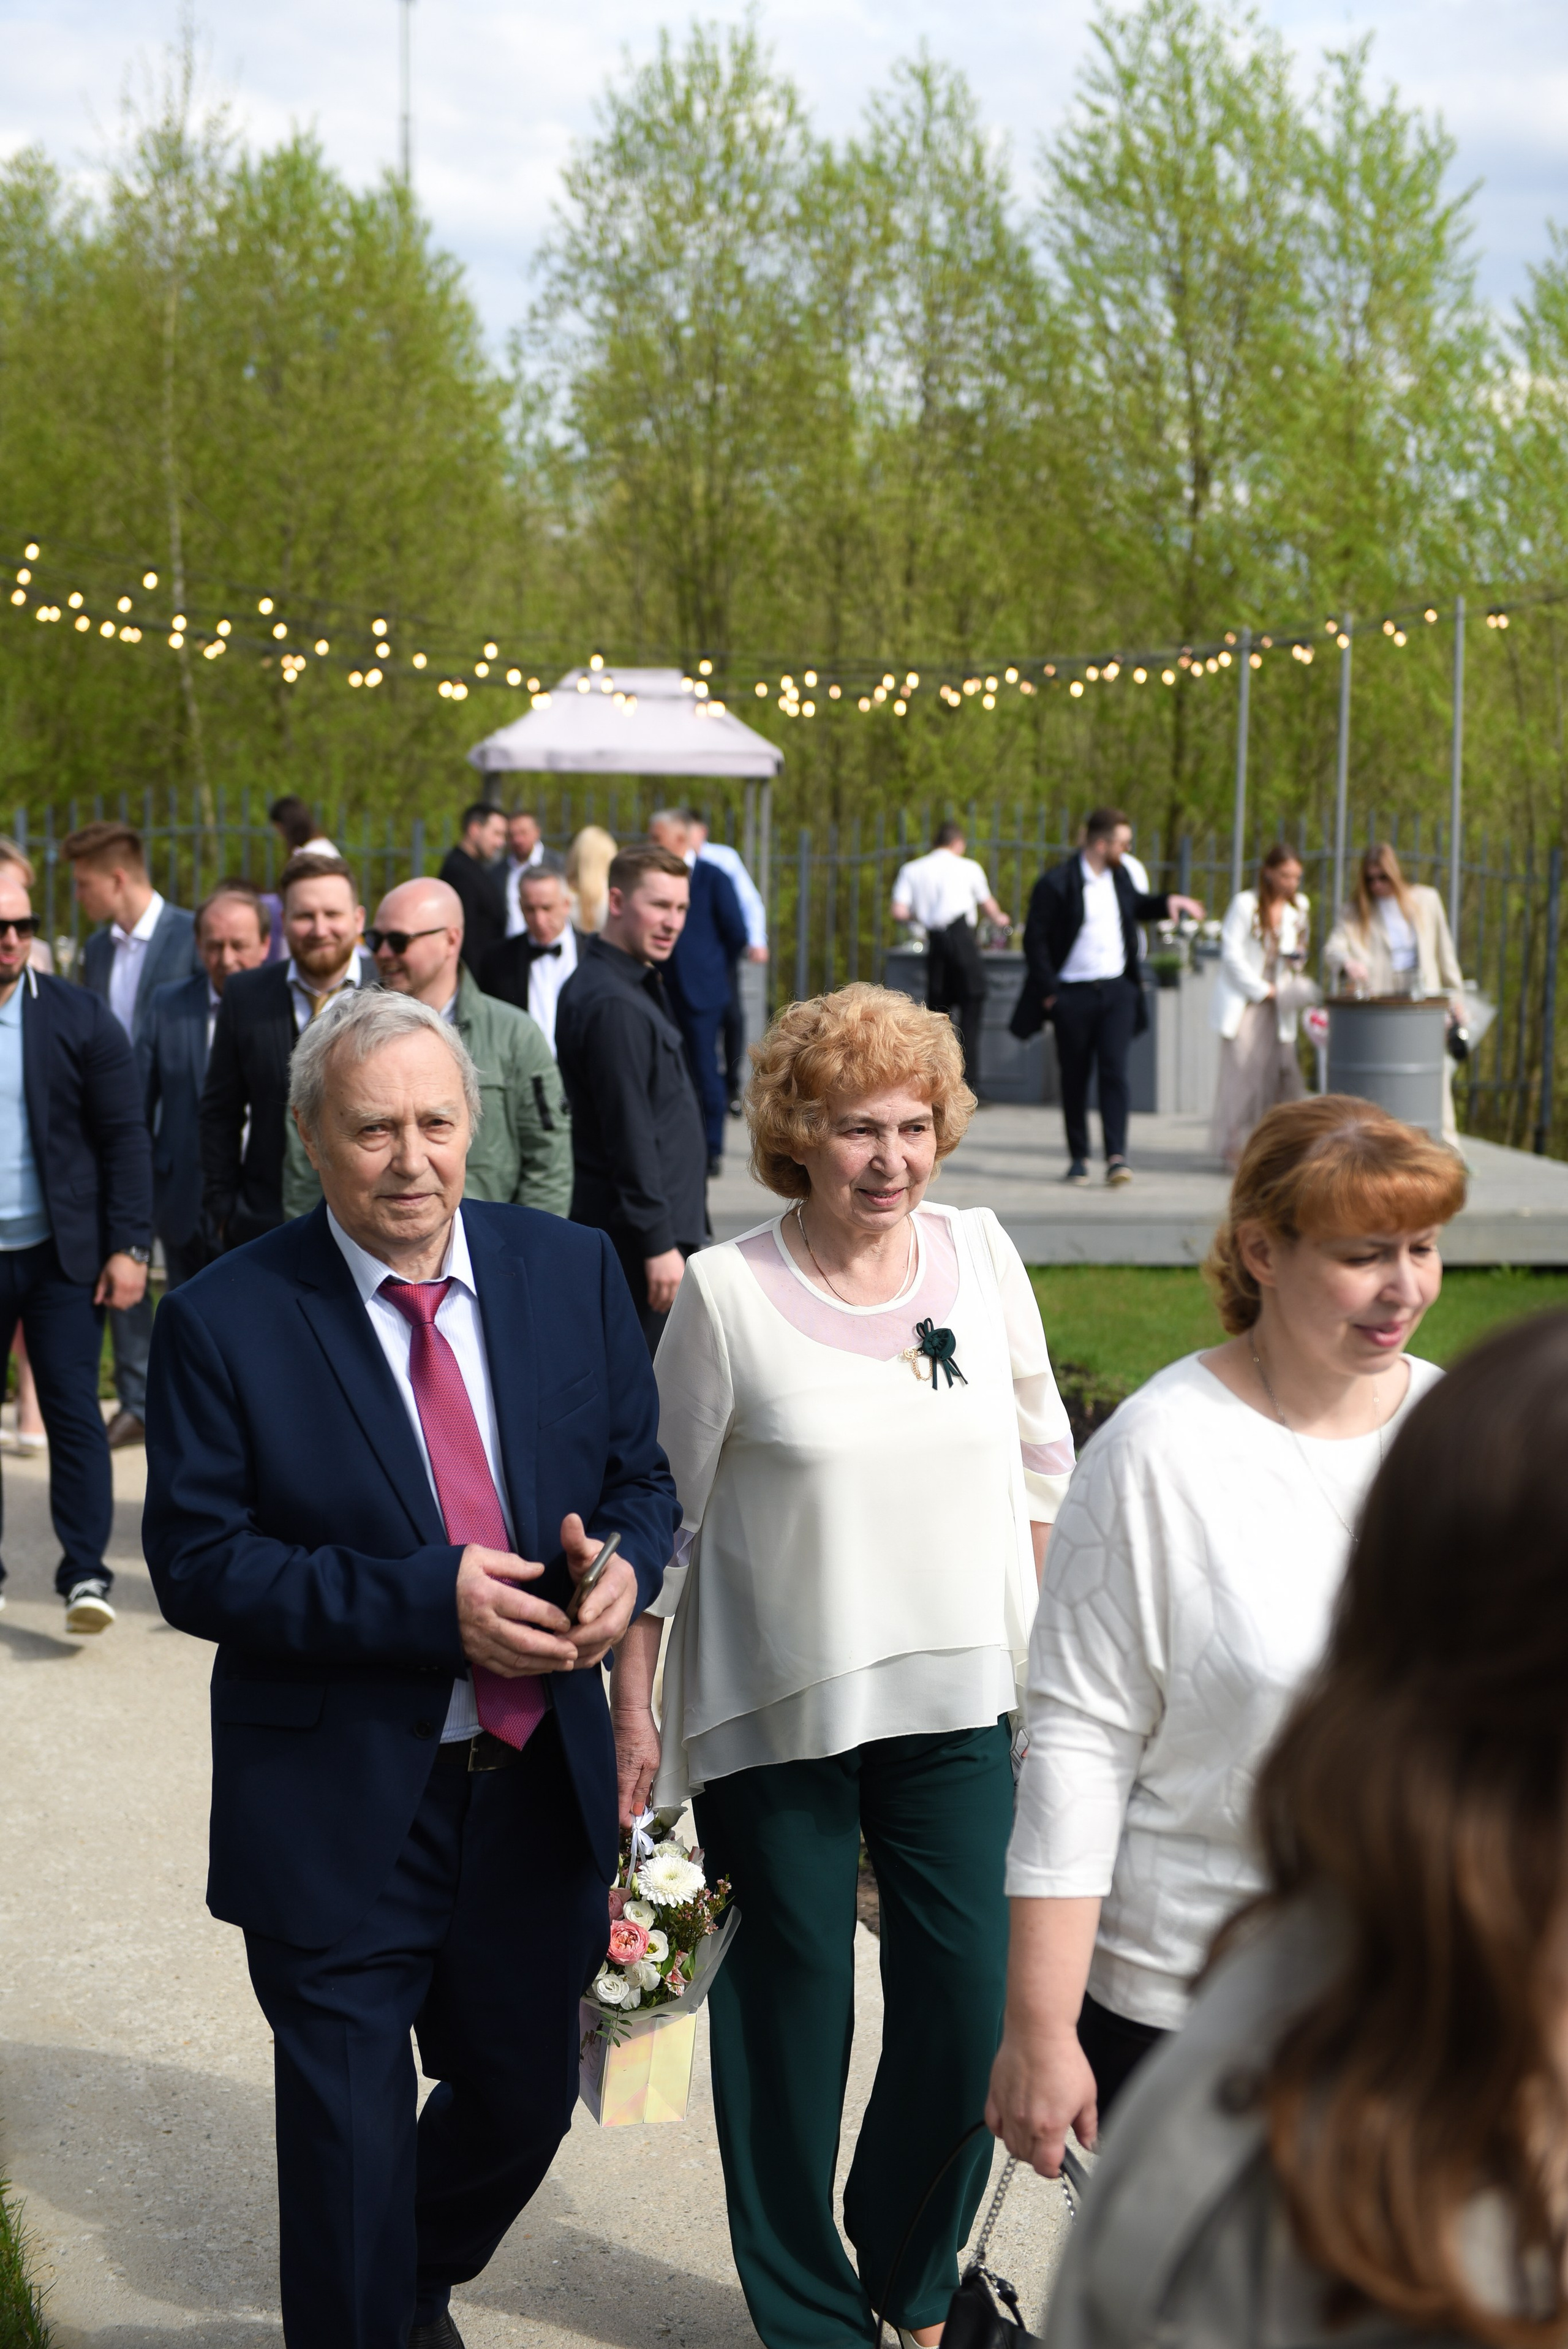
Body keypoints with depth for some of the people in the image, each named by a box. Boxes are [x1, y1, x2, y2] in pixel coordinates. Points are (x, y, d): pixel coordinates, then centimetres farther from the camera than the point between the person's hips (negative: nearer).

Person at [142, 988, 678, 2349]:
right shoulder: (224, 1322, -12)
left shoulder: (573, 1274, 0)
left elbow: (640, 1475, 8)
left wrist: (621, 1565, -16)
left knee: (523, 2101, 20)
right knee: (350, 2146, 7)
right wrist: (430, 1605, -23)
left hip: (540, 1786, 4)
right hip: (340, 1814, -4)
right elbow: (197, 1566, -14)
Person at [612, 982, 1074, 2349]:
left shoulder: (981, 1256, 0)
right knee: (787, 2016, 9)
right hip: (773, 1711, -3)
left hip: (960, 1699, 3)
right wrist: (633, 1709, -1)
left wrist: (1051, 1645, 8)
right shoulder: (727, 1292, -9)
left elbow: (1042, 1462, 11)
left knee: (974, 2005, 4)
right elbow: (663, 1515, -2)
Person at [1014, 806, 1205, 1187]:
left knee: (1115, 1071, -10)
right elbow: (1035, 940, -8)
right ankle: (1078, 1158, 17)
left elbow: (1137, 904, 31)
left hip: (1117, 991, 3)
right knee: (1075, 1079, 6)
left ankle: (1117, 1156, -14)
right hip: (1073, 995, -3)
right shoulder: (1056, 884, -9)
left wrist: (1167, 902, 11)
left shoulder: (1119, 878, 9)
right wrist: (1049, 994, -12)